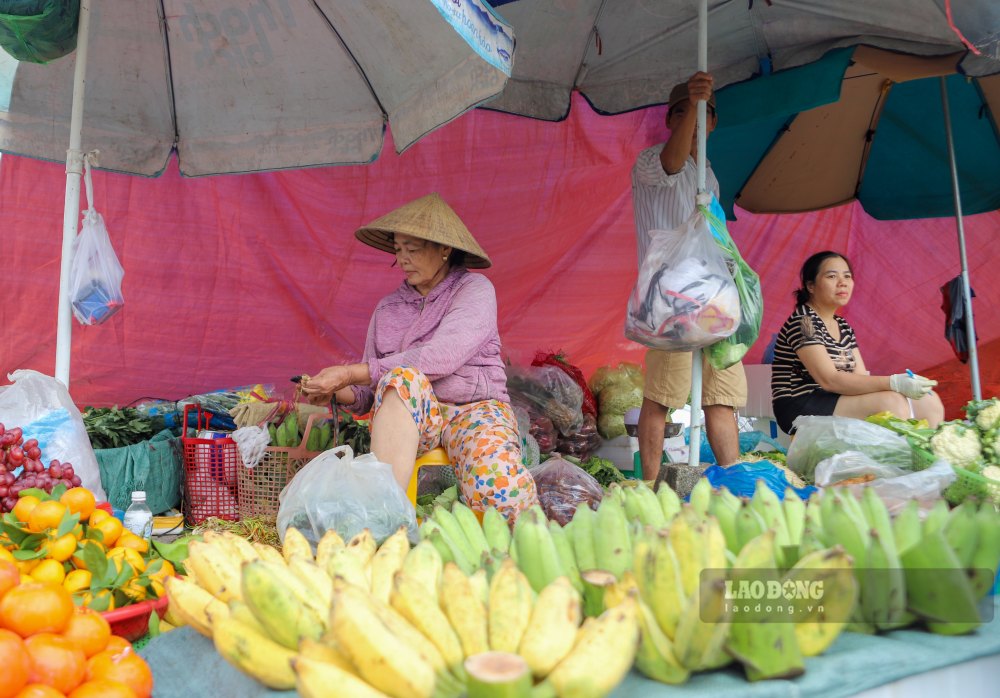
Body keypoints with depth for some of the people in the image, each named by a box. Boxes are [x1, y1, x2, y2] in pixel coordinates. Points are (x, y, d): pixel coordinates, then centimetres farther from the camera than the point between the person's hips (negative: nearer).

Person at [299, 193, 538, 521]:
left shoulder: (475, 290, 1)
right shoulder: (387, 308, 16)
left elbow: (440, 357, -17)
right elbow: (369, 395, 16)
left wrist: (351, 373, -18)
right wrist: (337, 392, -8)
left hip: (474, 409, -3)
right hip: (408, 413, 3)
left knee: (499, 487, -36)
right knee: (403, 377, -34)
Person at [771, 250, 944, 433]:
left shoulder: (843, 327, 15)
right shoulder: (803, 321, -13)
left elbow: (860, 377, 5)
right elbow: (829, 380, -22)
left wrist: (905, 382, -13)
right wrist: (894, 382, -27)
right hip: (801, 409, -8)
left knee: (929, 401, -1)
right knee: (891, 402, -26)